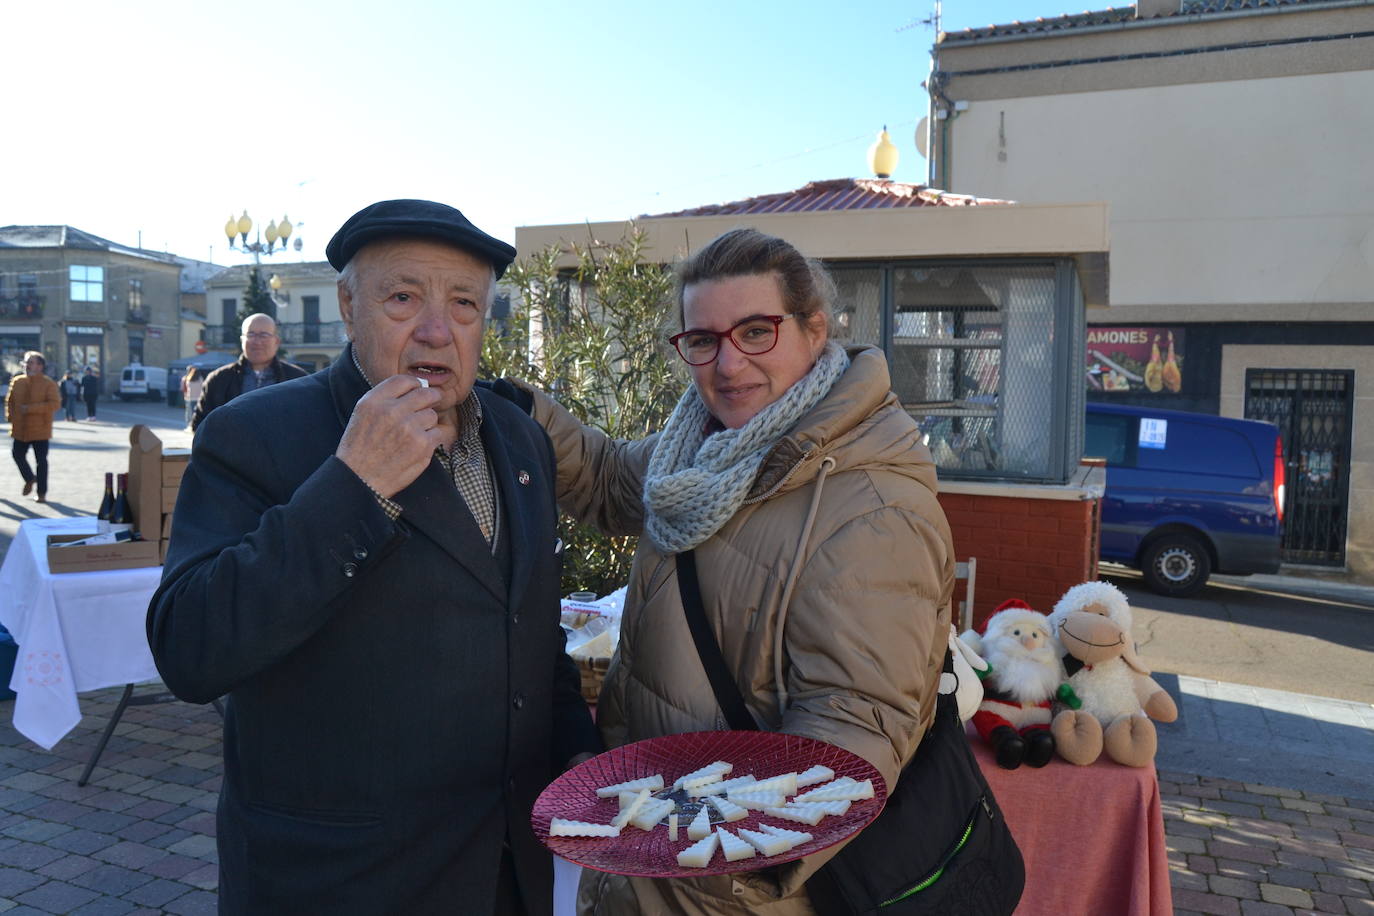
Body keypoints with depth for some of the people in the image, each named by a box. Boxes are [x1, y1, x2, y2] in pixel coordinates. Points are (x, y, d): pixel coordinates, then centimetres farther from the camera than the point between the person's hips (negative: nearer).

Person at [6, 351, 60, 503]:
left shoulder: (49, 384, -9)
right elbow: (10, 401, 18)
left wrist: (31, 408, -23)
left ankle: (42, 493, 9)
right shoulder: (17, 381, 7)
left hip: (40, 429, -5)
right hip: (20, 429, 5)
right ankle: (30, 478, 38)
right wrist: (10, 416, 3)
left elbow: (55, 404, -19)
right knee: (17, 455, 11)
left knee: (41, 460, 0)